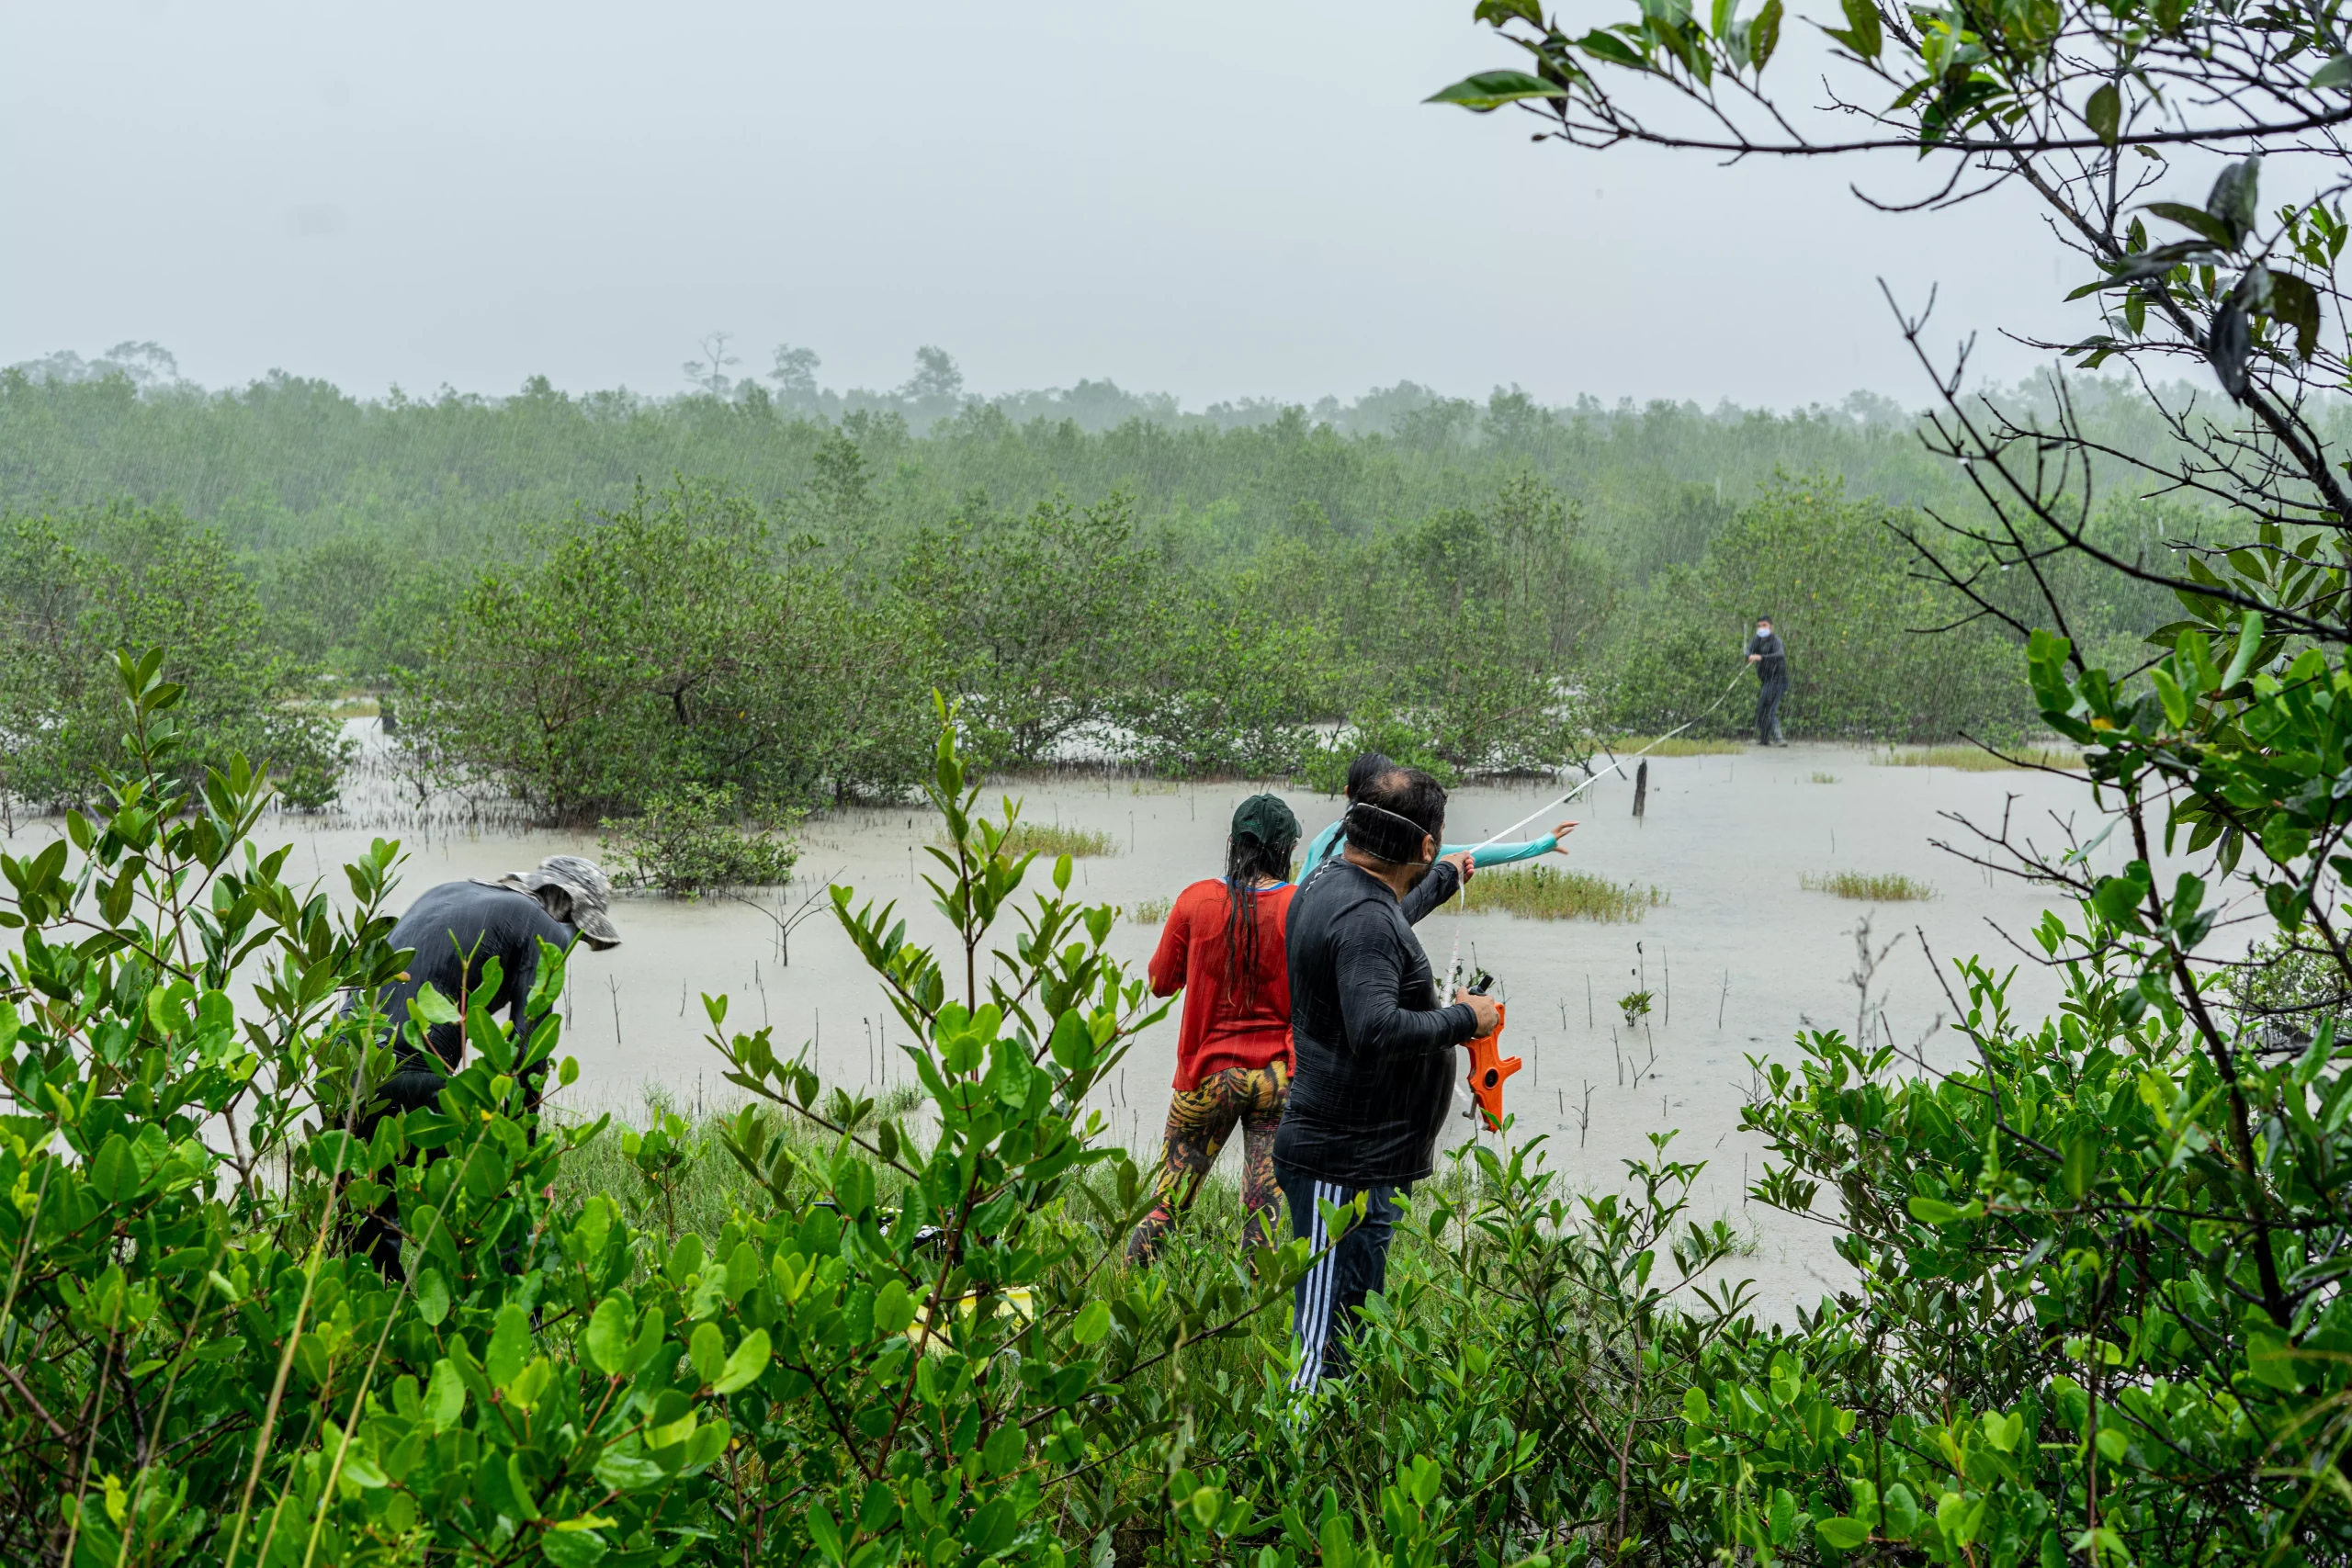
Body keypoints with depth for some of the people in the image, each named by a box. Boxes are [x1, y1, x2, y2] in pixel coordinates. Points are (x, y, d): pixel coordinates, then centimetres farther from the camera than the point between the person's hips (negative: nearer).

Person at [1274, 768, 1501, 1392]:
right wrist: (1463, 1019, -20)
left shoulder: (1325, 885, 11)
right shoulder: (1365, 918, -22)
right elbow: (1375, 1030, -34)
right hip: (1341, 1165, -11)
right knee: (1325, 1341, -7)